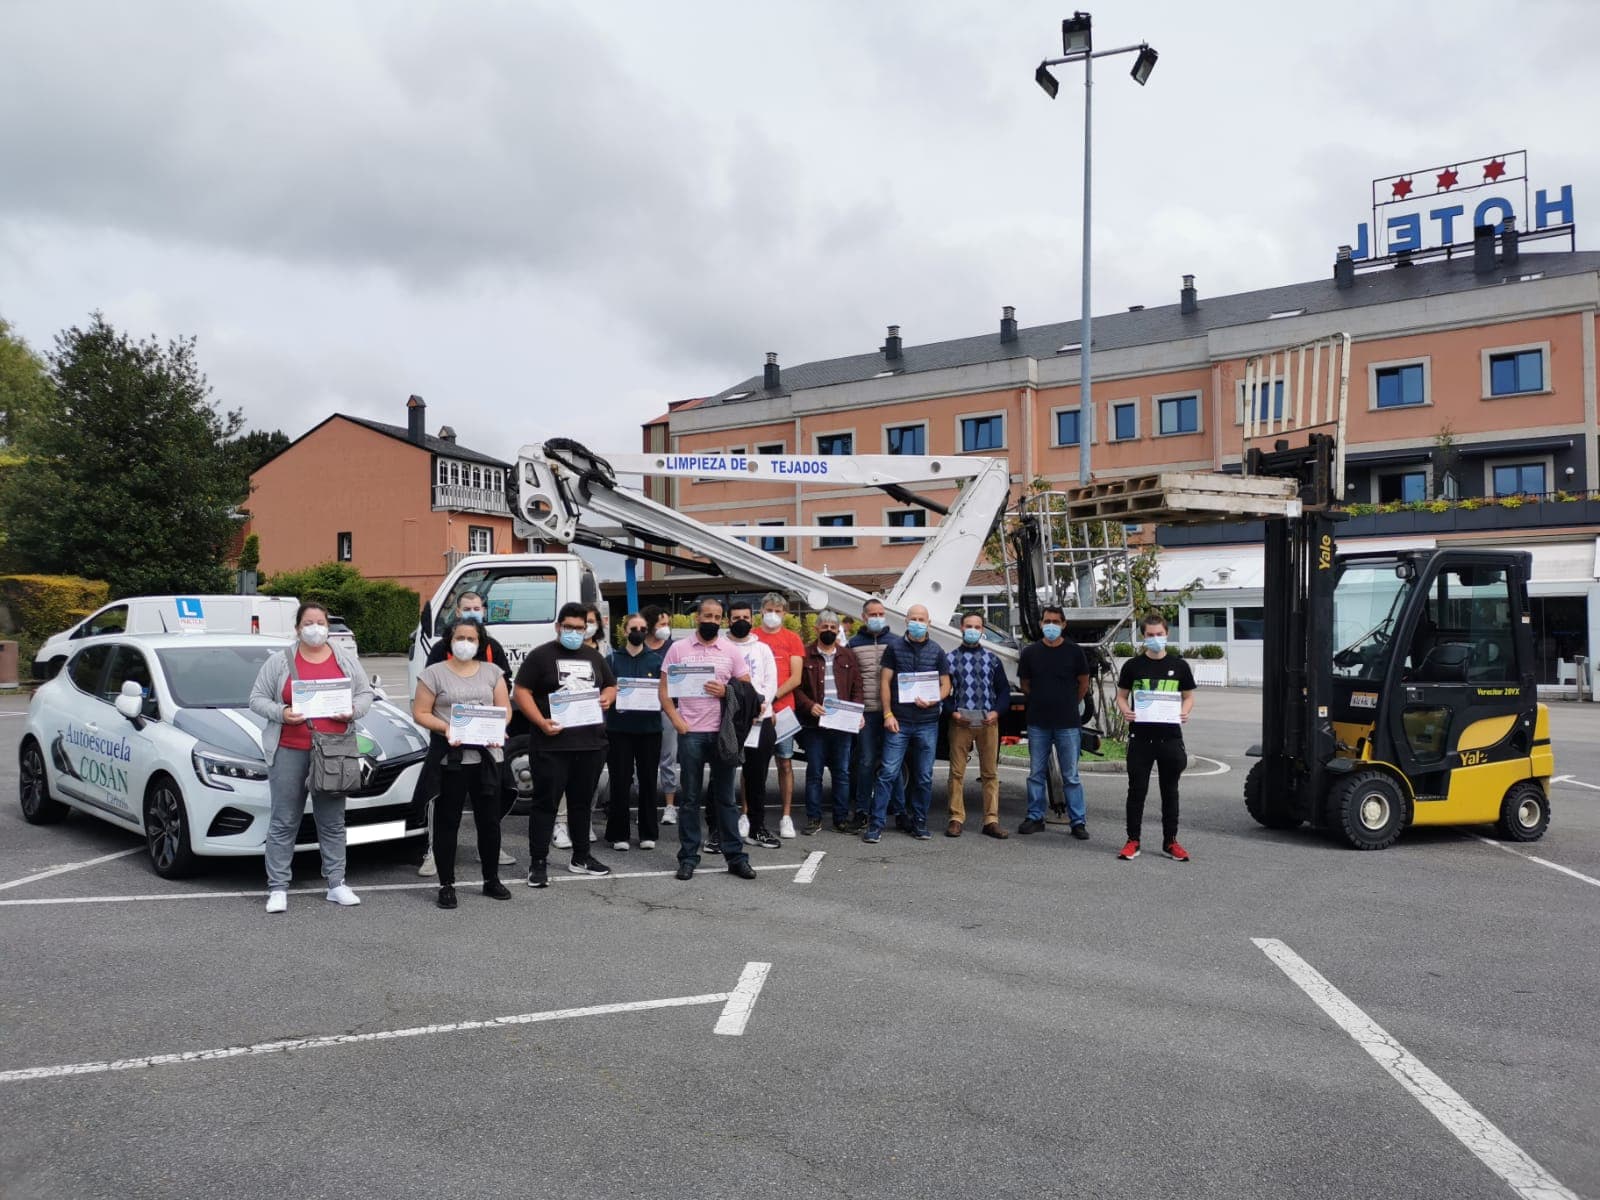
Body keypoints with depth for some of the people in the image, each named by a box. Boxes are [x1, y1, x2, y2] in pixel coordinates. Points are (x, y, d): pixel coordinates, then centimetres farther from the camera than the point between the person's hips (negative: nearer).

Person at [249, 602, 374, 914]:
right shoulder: (279, 662, 5)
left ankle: (336, 883, 14)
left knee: (333, 822, 7)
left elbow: (365, 693, 13)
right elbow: (257, 698, 5)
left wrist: (353, 710, -8)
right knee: (284, 821, -1)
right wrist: (280, 713, -12)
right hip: (289, 751, -2)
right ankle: (278, 888, 5)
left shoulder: (347, 660, 11)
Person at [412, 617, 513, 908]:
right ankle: (446, 885, 9)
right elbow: (420, 713, -1)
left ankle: (492, 879, 21)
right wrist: (445, 728, -17)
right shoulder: (434, 673, 2)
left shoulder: (492, 672, 11)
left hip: (487, 756, 3)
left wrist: (497, 729, -10)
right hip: (450, 758, -3)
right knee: (447, 821, 1)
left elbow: (505, 709, 10)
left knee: (490, 819, 9)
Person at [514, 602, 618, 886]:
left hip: (591, 743, 5)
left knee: (582, 802, 14)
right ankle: (538, 863, 2)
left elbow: (611, 685, 25)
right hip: (552, 744, -5)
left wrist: (607, 697, 1)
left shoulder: (593, 656, 16)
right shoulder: (541, 656, -1)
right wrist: (542, 722, -18)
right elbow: (521, 692, -6)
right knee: (546, 803, -3)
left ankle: (581, 857, 25)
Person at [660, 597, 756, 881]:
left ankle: (735, 856, 11)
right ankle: (688, 857, 13)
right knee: (690, 798, 5)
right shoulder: (679, 648, 3)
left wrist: (726, 691, -11)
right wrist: (676, 719, -8)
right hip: (690, 732, -1)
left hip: (722, 732, 1)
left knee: (725, 796, 6)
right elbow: (664, 689, 4)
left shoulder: (731, 650, 6)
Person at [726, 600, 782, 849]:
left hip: (761, 719, 3)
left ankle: (757, 828, 15)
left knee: (757, 776, 8)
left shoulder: (763, 649, 15)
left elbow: (771, 682, 7)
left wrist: (761, 702, -12)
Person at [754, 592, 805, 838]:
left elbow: (796, 678, 0)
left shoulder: (792, 639, 7)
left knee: (785, 763, 3)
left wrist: (771, 697, -11)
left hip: (783, 709, 0)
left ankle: (786, 817, 9)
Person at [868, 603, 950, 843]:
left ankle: (918, 823, 18)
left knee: (924, 776, 7)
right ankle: (876, 823, -3)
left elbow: (946, 685, 9)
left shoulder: (936, 652, 8)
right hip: (898, 722, -2)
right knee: (888, 773, -6)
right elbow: (885, 681, 2)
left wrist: (933, 700, -11)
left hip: (928, 723, 2)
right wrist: (888, 714, -6)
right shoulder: (894, 648, 4)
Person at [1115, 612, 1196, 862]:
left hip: (1170, 736, 1)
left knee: (1170, 790, 9)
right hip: (1140, 737, -1)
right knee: (1137, 789, 3)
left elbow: (1189, 696, 12)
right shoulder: (1133, 666, 3)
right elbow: (1121, 696, 9)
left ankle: (1170, 842, 18)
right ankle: (1133, 841, 11)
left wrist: (1184, 712, -9)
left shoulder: (1179, 666, 5)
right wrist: (1125, 711, -11)